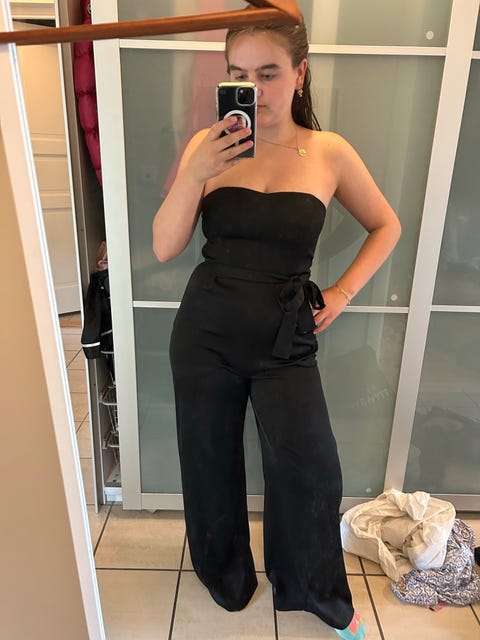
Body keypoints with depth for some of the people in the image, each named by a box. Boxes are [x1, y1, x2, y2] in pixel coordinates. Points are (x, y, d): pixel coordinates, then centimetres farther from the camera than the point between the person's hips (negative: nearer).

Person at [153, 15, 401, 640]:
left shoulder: (329, 152, -2)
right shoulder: (207, 145, -2)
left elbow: (386, 226, 11)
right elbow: (165, 248, -7)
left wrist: (341, 293, 1)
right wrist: (196, 173, -21)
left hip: (285, 338, 0)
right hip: (205, 331, 1)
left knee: (311, 474, 1)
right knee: (211, 466, 15)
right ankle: (226, 578, 47)